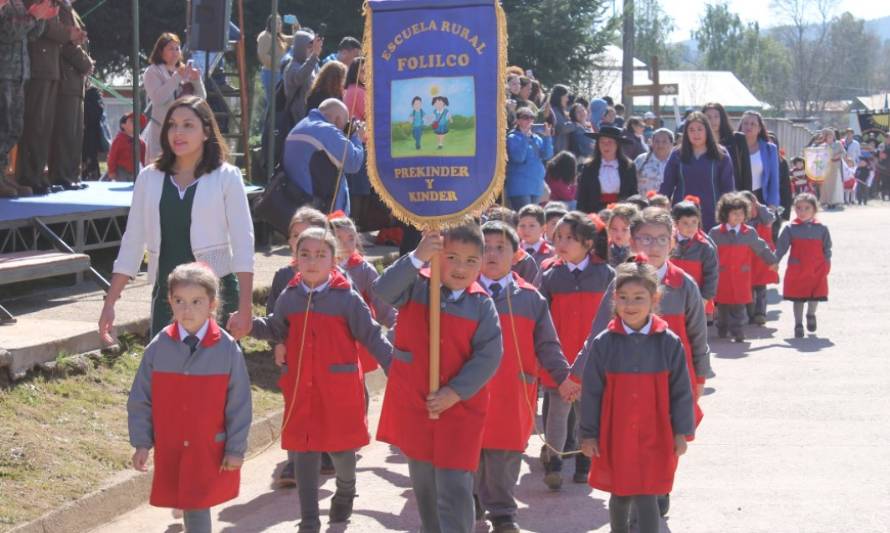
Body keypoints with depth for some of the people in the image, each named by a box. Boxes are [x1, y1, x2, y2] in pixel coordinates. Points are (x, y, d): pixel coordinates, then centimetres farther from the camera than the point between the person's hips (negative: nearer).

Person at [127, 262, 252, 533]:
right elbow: (140, 400, 2)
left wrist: (236, 449, -5)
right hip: (170, 450, 2)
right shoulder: (158, 347, -5)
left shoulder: (227, 348, -10)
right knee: (192, 510, 9)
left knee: (197, 508, -2)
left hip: (211, 451, -2)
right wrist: (141, 443, 0)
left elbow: (239, 403, -5)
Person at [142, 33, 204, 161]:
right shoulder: (153, 72, 2)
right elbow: (157, 98, -14)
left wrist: (197, 80, -5)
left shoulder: (185, 71, 17)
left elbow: (201, 98, 14)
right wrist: (177, 78, -17)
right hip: (162, 130, -5)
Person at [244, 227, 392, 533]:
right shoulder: (289, 297, 2)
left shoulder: (347, 298, -9)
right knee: (304, 453, 4)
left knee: (340, 447, 10)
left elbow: (372, 336, -5)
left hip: (339, 389, -3)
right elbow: (275, 329, 18)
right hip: (301, 389, 3)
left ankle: (345, 491, 43)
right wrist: (249, 324, 1)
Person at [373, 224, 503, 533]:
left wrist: (454, 393, -18)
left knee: (455, 487, -7)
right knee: (424, 485, 18)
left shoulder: (482, 304, -7)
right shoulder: (416, 286, -5)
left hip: (460, 409, -2)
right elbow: (383, 290, -24)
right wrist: (417, 258, -35)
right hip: (413, 404, 2)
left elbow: (488, 357, -11)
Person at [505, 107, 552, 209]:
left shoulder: (536, 138, 13)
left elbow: (547, 155, 3)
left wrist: (547, 137, -8)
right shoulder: (512, 138, -5)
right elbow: (518, 158, -19)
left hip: (536, 185, 7)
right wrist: (524, 136, -20)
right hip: (520, 186, -7)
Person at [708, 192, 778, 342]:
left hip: (741, 277, 0)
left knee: (739, 305, -4)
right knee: (722, 304, 10)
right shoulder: (715, 233, -3)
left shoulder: (749, 233, 1)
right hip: (721, 276, 0)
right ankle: (722, 331, 26)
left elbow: (761, 248, 13)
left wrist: (773, 261, 22)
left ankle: (737, 331, -1)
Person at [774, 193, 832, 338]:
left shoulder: (821, 229, 0)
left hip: (817, 271, 1)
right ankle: (798, 325, 14)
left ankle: (811, 315, 37)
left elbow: (827, 250, 6)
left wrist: (826, 266, 1)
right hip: (796, 271, -1)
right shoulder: (790, 228, -3)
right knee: (798, 298, 3)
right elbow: (781, 248, -1)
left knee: (816, 296, 8)